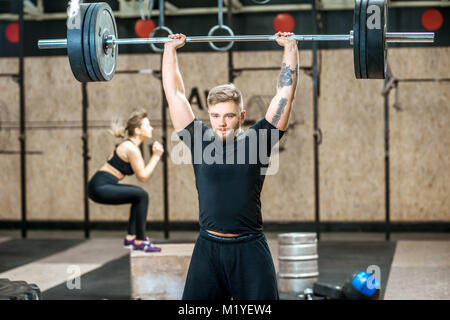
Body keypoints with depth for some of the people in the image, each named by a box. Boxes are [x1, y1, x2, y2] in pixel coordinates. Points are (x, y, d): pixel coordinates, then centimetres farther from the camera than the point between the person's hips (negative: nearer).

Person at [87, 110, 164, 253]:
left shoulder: (129, 145, 17)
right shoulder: (131, 148, -13)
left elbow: (141, 173, 18)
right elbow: (142, 176, -10)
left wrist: (155, 155, 10)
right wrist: (156, 156, -5)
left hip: (100, 185, 10)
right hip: (100, 187, -10)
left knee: (139, 195, 20)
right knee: (142, 195, -13)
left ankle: (131, 237, 20)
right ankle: (140, 242, -7)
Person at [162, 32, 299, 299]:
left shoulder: (256, 141, 1)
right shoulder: (199, 140, 5)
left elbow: (286, 92, 2)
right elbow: (174, 93, 10)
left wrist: (290, 48, 7)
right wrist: (170, 49, 16)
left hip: (250, 250, -2)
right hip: (207, 248, 2)